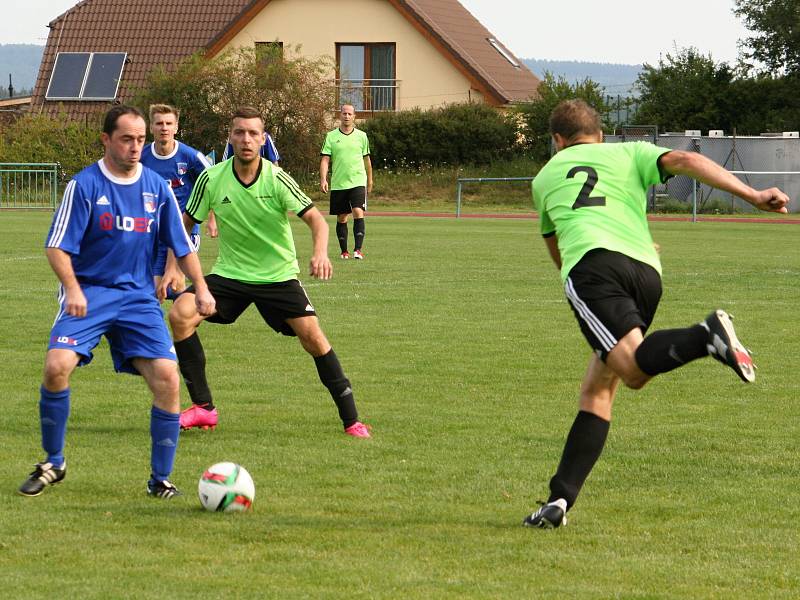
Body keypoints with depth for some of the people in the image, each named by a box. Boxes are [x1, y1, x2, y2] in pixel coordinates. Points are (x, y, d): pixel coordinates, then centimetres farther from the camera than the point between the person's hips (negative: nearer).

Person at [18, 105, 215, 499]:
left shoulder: (157, 187, 5)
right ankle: (53, 463, -3)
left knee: (167, 377, -13)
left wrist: (201, 288, 3)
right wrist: (72, 289, -22)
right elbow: (58, 247, -8)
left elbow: (182, 245, 13)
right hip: (88, 293, -3)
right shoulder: (84, 185, -6)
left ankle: (160, 479, 2)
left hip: (139, 297, 3)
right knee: (57, 366, -24)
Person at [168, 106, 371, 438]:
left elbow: (315, 218, -17)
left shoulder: (276, 179, -14)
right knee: (180, 314, -19)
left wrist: (320, 252, -36)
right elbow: (185, 223, 4)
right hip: (229, 273, 2)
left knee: (312, 336, -16)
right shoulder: (212, 179, -8)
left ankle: (351, 419, -2)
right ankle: (203, 408, -8)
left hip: (278, 275, -2)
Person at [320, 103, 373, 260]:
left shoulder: (361, 136, 7)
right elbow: (325, 159, -1)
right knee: (341, 218, 6)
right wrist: (323, 179, -14)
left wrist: (370, 181, 21)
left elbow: (366, 159, 16)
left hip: (357, 182, -1)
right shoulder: (331, 136, 4)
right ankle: (344, 251, 16)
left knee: (358, 213, -17)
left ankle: (358, 249, -20)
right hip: (338, 184, 1)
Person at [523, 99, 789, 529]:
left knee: (635, 369, -23)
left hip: (592, 264, -3)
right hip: (646, 272, 3)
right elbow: (686, 161, 8)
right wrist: (752, 196, 1)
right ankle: (560, 500, 8)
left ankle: (708, 335, -51)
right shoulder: (629, 153, 28)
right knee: (597, 391, 13)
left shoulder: (545, 178, 33)